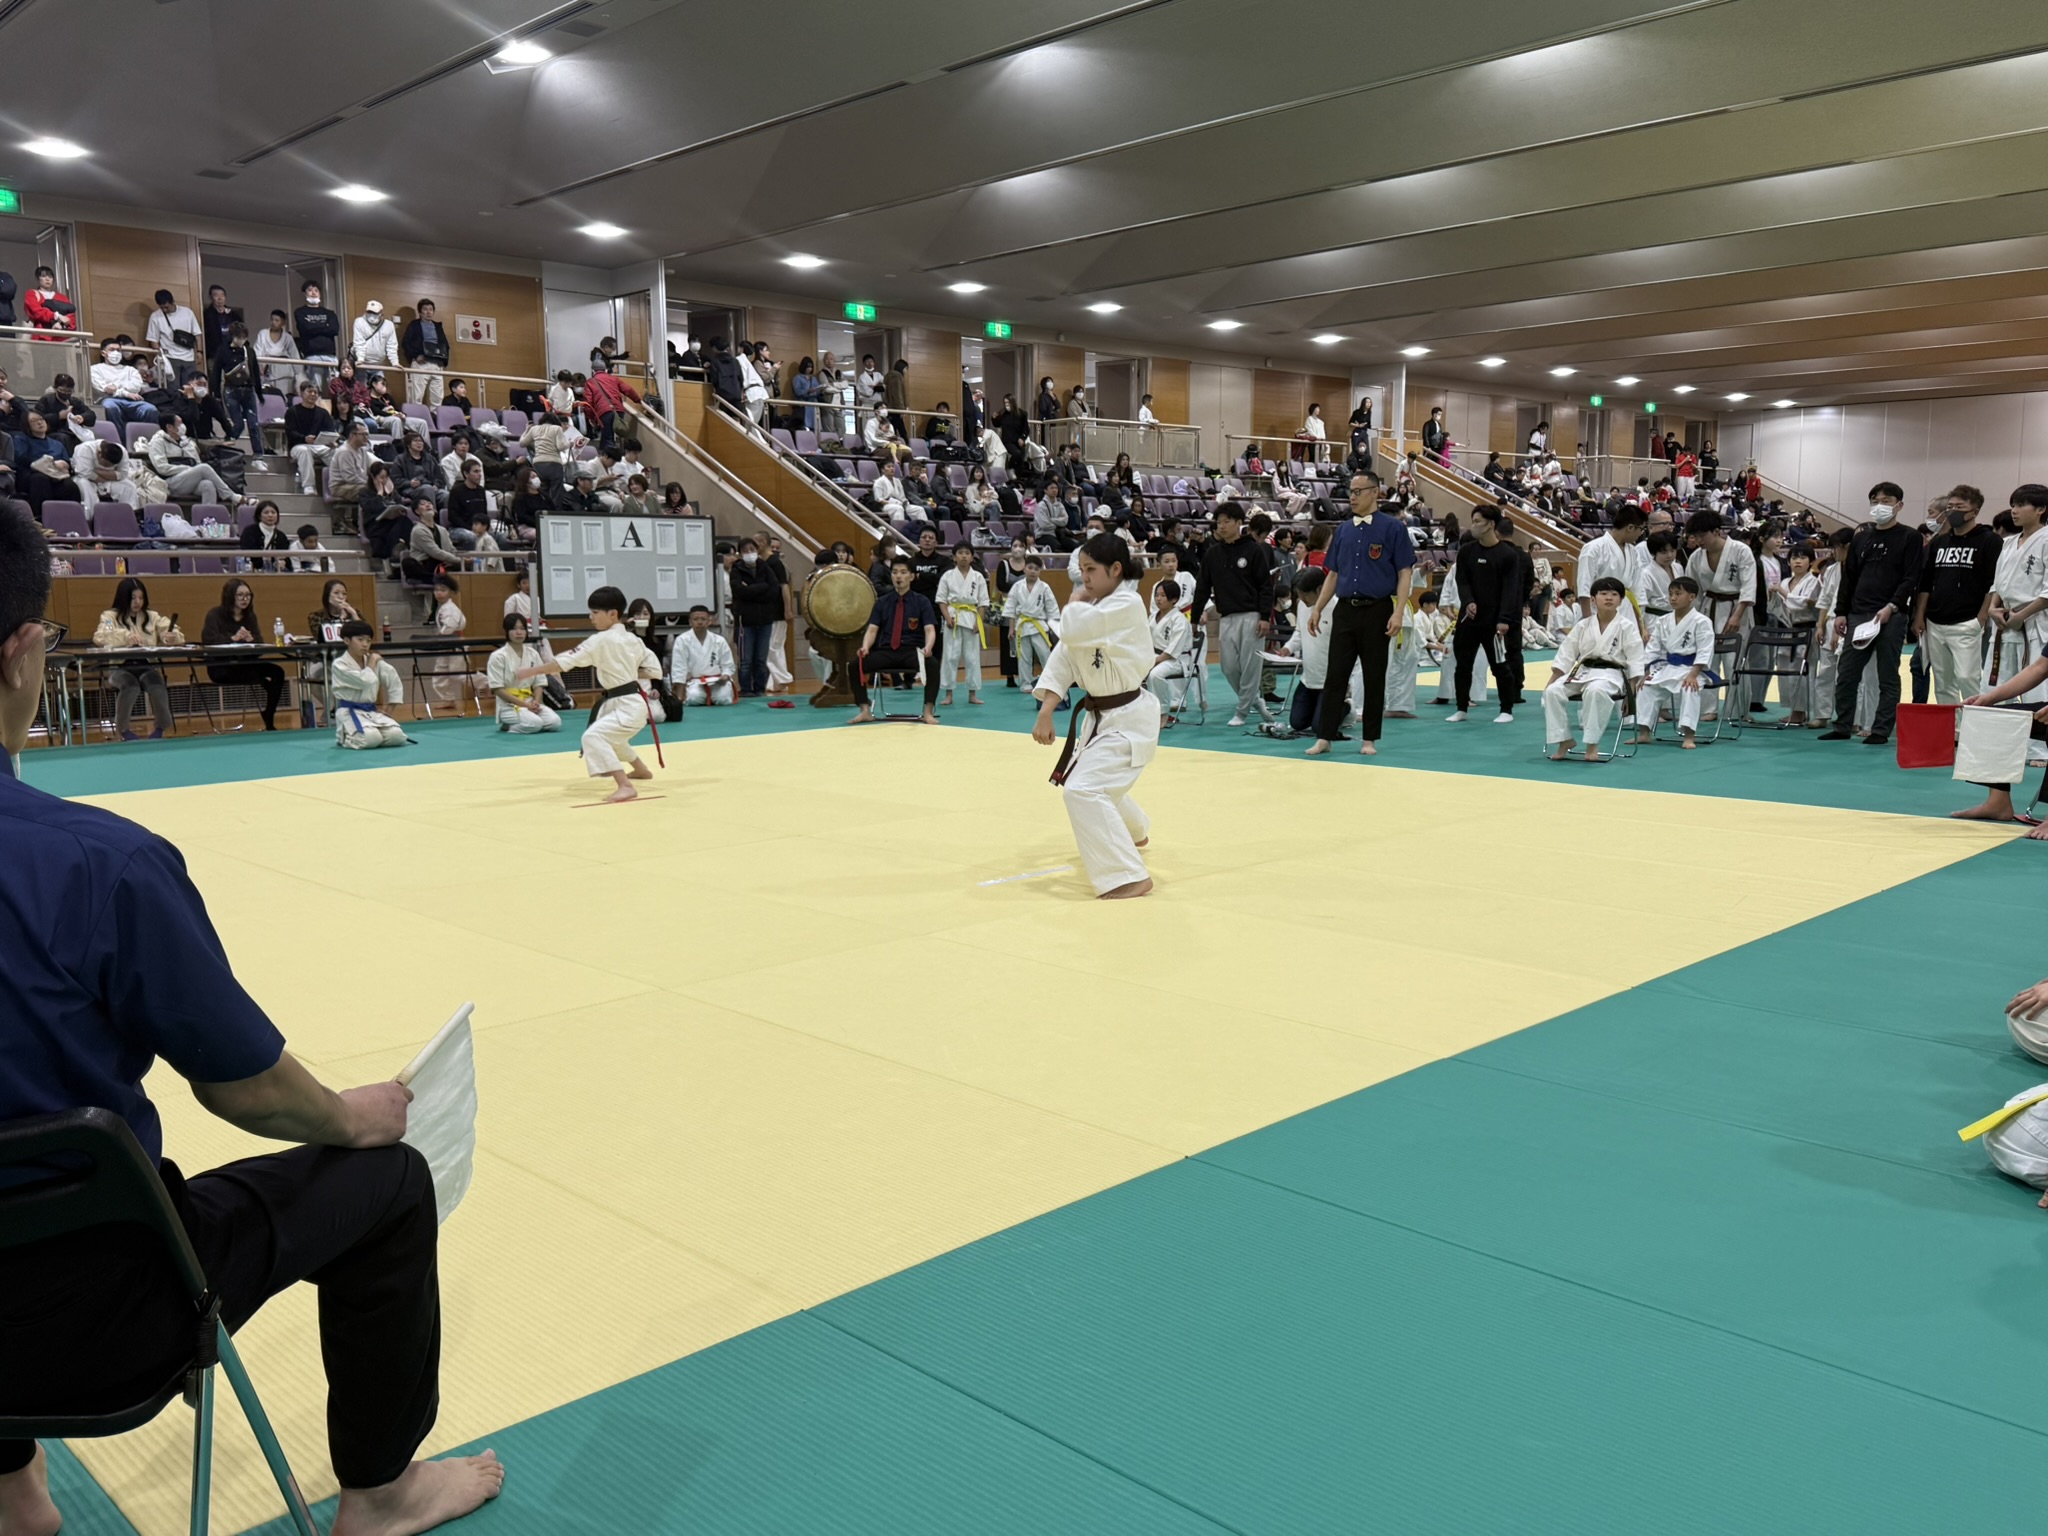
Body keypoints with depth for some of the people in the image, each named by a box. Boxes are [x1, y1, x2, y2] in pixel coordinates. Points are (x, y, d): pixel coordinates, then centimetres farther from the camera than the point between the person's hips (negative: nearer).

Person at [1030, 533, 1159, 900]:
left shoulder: (1127, 605, -21)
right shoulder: (1094, 608, 7)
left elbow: (1072, 630, -31)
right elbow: (1064, 656, 1)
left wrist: (1078, 601, -9)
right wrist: (1045, 713, -8)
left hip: (1129, 717, -10)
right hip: (1102, 715, 10)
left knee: (1082, 790, -23)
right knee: (1095, 784, 29)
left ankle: (1131, 876, -19)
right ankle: (1133, 833, 58)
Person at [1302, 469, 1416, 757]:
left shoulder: (1393, 528, -4)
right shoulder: (1343, 530, 11)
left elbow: (1405, 573, -6)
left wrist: (1398, 612, -15)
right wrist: (1317, 608, 9)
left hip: (1377, 611, -4)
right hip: (1345, 611, 4)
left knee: (1374, 678, 5)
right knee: (1335, 676, 3)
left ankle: (1369, 739, 14)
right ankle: (1324, 737, 7)